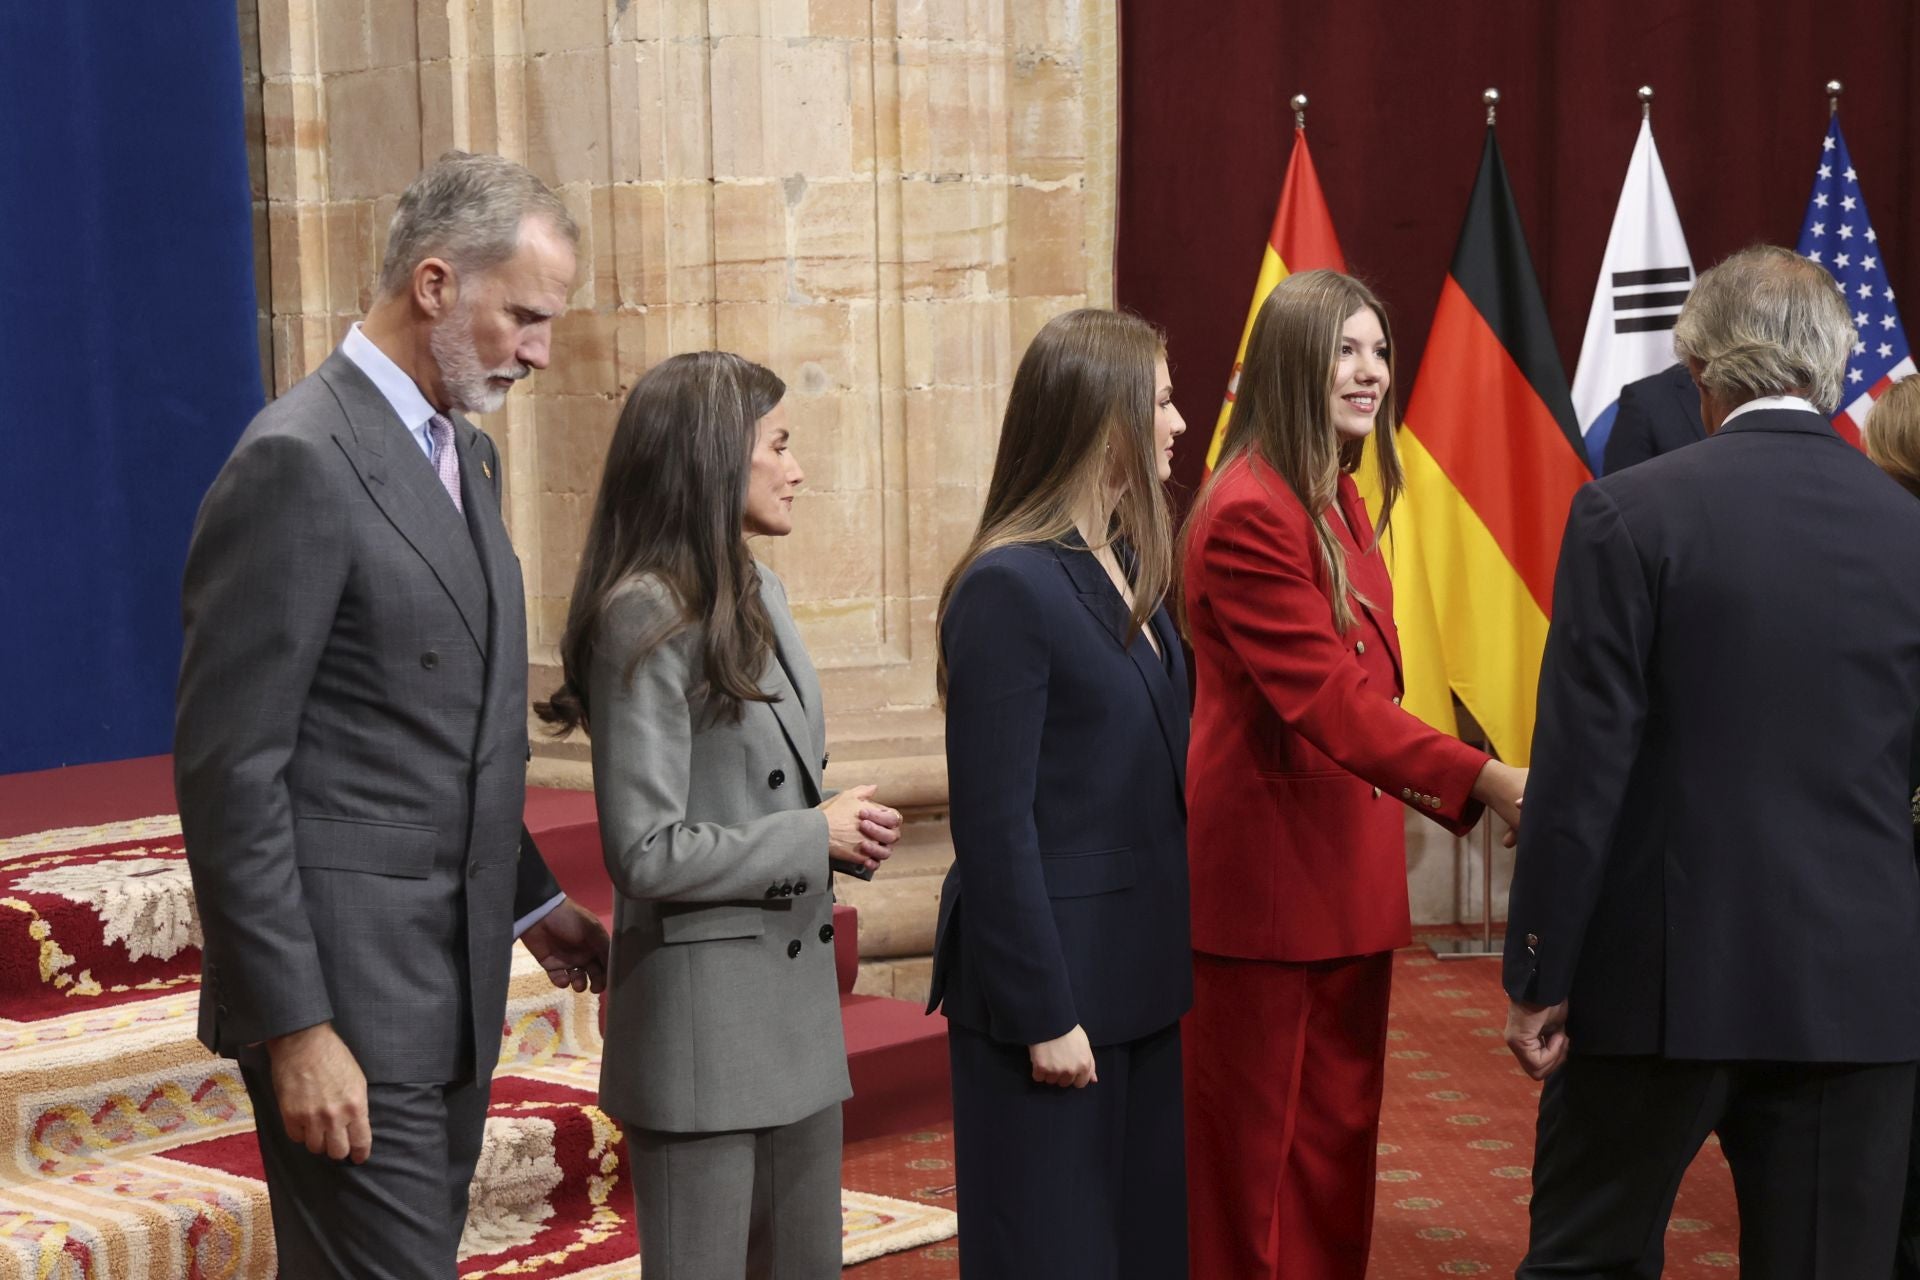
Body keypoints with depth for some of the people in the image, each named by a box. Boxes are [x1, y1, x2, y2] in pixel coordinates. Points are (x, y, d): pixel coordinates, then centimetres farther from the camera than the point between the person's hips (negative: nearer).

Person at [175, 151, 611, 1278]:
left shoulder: (468, 455, 14)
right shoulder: (299, 463, -15)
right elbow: (229, 770, -18)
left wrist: (529, 901, 22)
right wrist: (294, 1028, -20)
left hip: (456, 978, 9)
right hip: (347, 996, -9)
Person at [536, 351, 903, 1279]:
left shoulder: (756, 597, 9)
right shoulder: (646, 620, -16)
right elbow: (647, 853, -19)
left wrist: (845, 828, 0)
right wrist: (816, 836, -12)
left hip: (795, 995, 8)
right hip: (702, 1017, -8)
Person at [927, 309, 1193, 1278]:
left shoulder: (1130, 569, 10)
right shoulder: (1009, 588, -16)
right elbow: (994, 825, -18)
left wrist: (1172, 959, 9)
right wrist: (1042, 1012, -18)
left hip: (1139, 977, 8)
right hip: (1053, 985, -8)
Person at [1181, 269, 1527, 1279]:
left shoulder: (1343, 505, 13)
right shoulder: (1250, 514, -18)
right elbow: (1323, 697, -25)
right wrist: (1484, 781, -31)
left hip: (1346, 867, 9)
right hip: (1271, 867, -9)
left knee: (1341, 1134, 14)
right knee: (1263, 1155, 1)